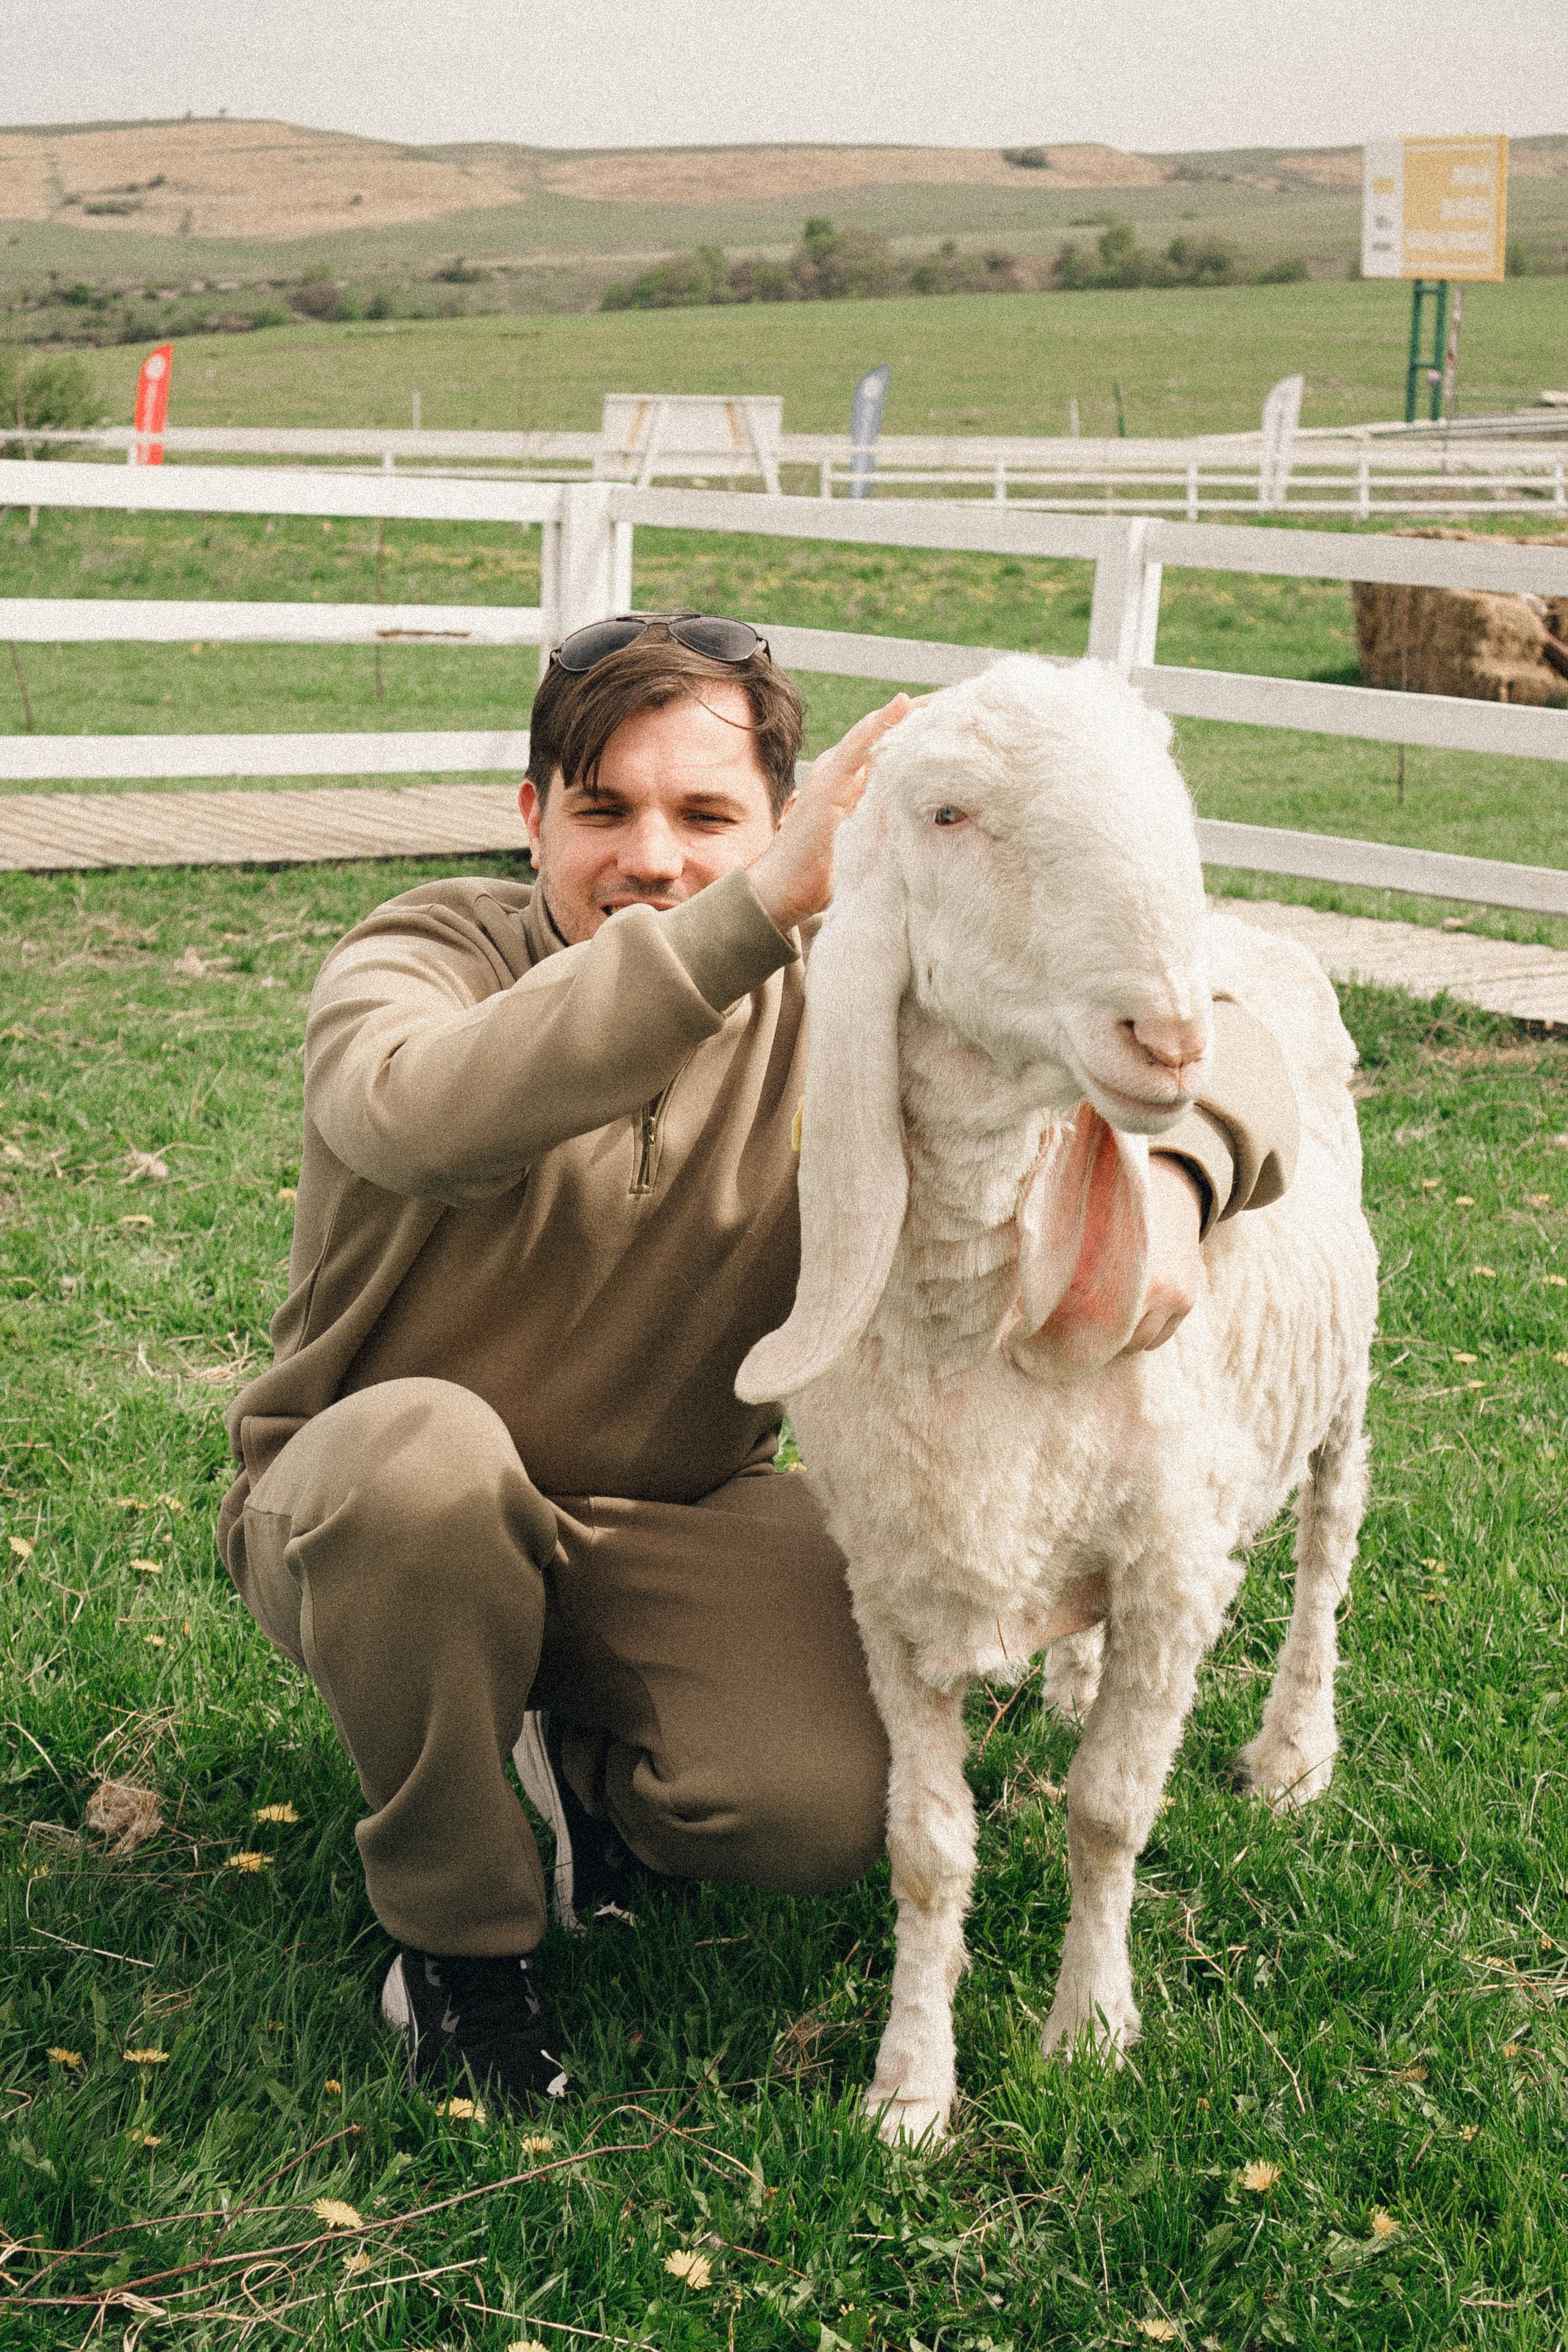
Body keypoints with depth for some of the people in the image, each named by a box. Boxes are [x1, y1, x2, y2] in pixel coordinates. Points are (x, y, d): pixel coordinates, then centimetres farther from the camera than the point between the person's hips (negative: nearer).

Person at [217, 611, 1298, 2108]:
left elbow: (1209, 1038, -11)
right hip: (364, 1517, -2)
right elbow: (421, 1117, -43)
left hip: (674, 1524, 2)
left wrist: (1166, 1181, -36)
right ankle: (453, 1923, -11)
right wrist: (751, 912, -51)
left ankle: (584, 1765, 14)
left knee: (823, 1810, -25)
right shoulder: (420, 957, -16)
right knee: (423, 1445, -38)